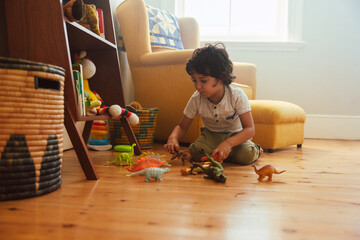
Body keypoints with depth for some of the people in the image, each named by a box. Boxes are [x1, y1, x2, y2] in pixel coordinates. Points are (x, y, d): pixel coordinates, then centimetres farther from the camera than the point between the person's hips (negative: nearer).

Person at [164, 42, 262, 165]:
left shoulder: (237, 96, -23)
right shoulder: (196, 99, -14)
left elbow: (250, 129, -25)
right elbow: (182, 127, -4)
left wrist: (228, 143, -43)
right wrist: (173, 138, -29)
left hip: (236, 135, -1)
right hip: (211, 135, 2)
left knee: (246, 155, -32)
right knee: (194, 151, -29)